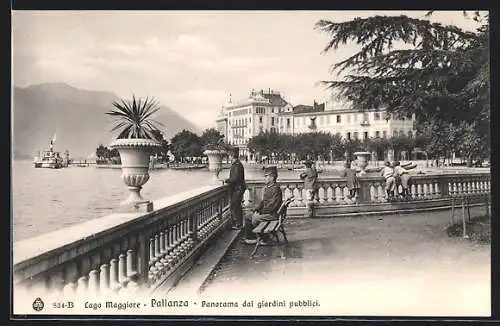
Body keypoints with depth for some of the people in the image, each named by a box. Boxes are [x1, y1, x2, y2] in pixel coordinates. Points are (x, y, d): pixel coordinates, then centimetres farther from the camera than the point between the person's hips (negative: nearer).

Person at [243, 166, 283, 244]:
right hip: (265, 212, 10)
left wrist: (260, 212, -19)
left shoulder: (276, 189, -20)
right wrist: (256, 210, 3)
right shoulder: (266, 188, 11)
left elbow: (272, 206, -25)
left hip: (272, 214, -10)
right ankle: (249, 237, 13)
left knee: (255, 219, -18)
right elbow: (263, 202, 17)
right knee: (247, 217, 9)